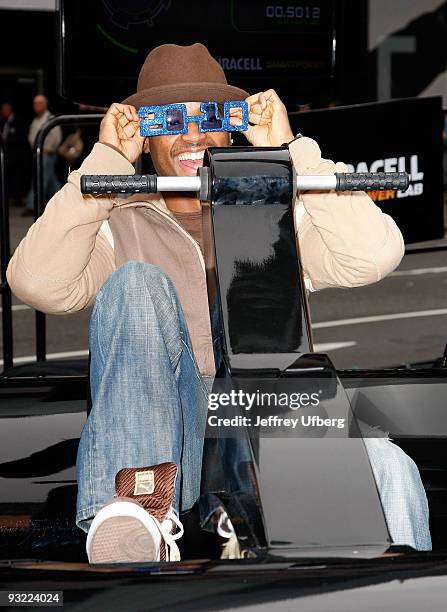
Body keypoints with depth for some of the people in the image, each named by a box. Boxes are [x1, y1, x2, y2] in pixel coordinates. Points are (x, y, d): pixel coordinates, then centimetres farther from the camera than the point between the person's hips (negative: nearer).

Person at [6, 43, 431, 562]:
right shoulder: (119, 227, 17)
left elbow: (373, 256, -1)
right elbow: (37, 284, -4)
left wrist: (290, 150, 2)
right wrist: (106, 162, 0)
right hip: (157, 448, 1)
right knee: (136, 281, -25)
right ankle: (138, 501, -34)